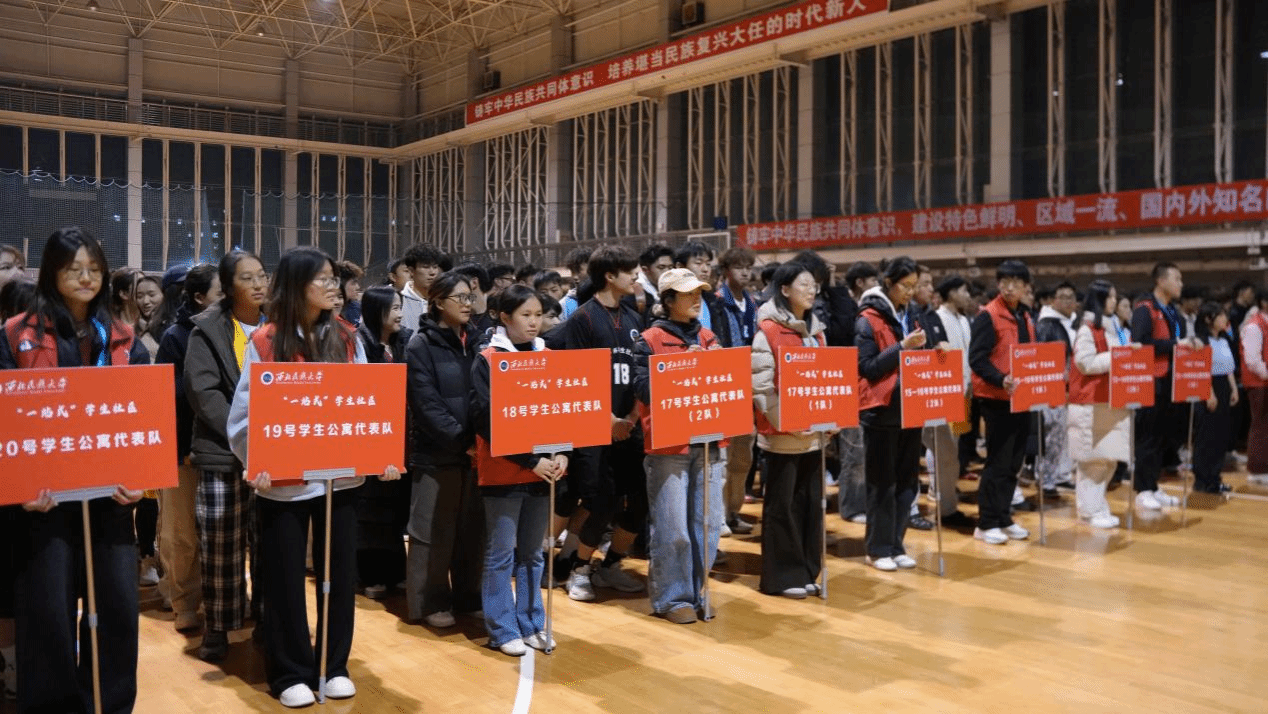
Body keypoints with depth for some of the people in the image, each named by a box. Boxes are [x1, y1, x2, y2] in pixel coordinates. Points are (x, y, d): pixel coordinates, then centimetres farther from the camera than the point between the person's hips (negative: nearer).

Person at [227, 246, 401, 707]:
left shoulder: (346, 340, 6)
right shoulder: (265, 342, -4)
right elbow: (246, 413, -6)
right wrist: (257, 465, -19)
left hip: (341, 475, 3)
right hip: (284, 480, -3)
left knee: (340, 572, 10)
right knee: (285, 578, 6)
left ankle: (334, 665, 25)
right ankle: (290, 673, 20)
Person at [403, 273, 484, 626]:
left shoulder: (476, 341, 10)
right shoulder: (421, 346, -6)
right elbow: (427, 404, -15)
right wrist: (462, 439, -21)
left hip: (476, 450, 5)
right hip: (436, 453, -5)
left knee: (473, 528, 12)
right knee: (433, 531, 4)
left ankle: (468, 595, 26)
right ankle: (431, 602, 16)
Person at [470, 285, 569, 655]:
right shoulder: (487, 360, -6)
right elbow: (486, 419, -13)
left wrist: (562, 454, -7)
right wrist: (530, 460, -17)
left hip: (543, 469, 5)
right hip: (502, 471, -4)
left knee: (532, 553, 13)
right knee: (501, 553, 2)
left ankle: (532, 624, 24)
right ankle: (503, 630, 14)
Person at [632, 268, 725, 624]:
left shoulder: (709, 338, 14)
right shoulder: (650, 340, -2)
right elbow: (645, 389, -12)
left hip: (707, 443, 5)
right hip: (668, 446, -5)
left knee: (707, 525, 8)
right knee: (671, 529, -3)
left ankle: (694, 591, 23)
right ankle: (671, 598, 10)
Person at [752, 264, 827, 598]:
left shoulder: (814, 329, 14)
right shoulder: (768, 330, -9)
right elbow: (761, 387, -14)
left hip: (813, 432, 7)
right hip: (782, 433, -7)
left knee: (811, 503, 11)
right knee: (782, 505, 1)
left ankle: (806, 572, 22)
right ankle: (781, 576, 11)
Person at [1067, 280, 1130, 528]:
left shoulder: (1118, 328, 16)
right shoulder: (1087, 329, -9)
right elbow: (1086, 363, -17)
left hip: (1113, 400, 8)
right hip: (1091, 402, -8)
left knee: (1109, 457, 10)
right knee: (1092, 457, -4)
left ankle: (1098, 505, 19)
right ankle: (1090, 510, 2)